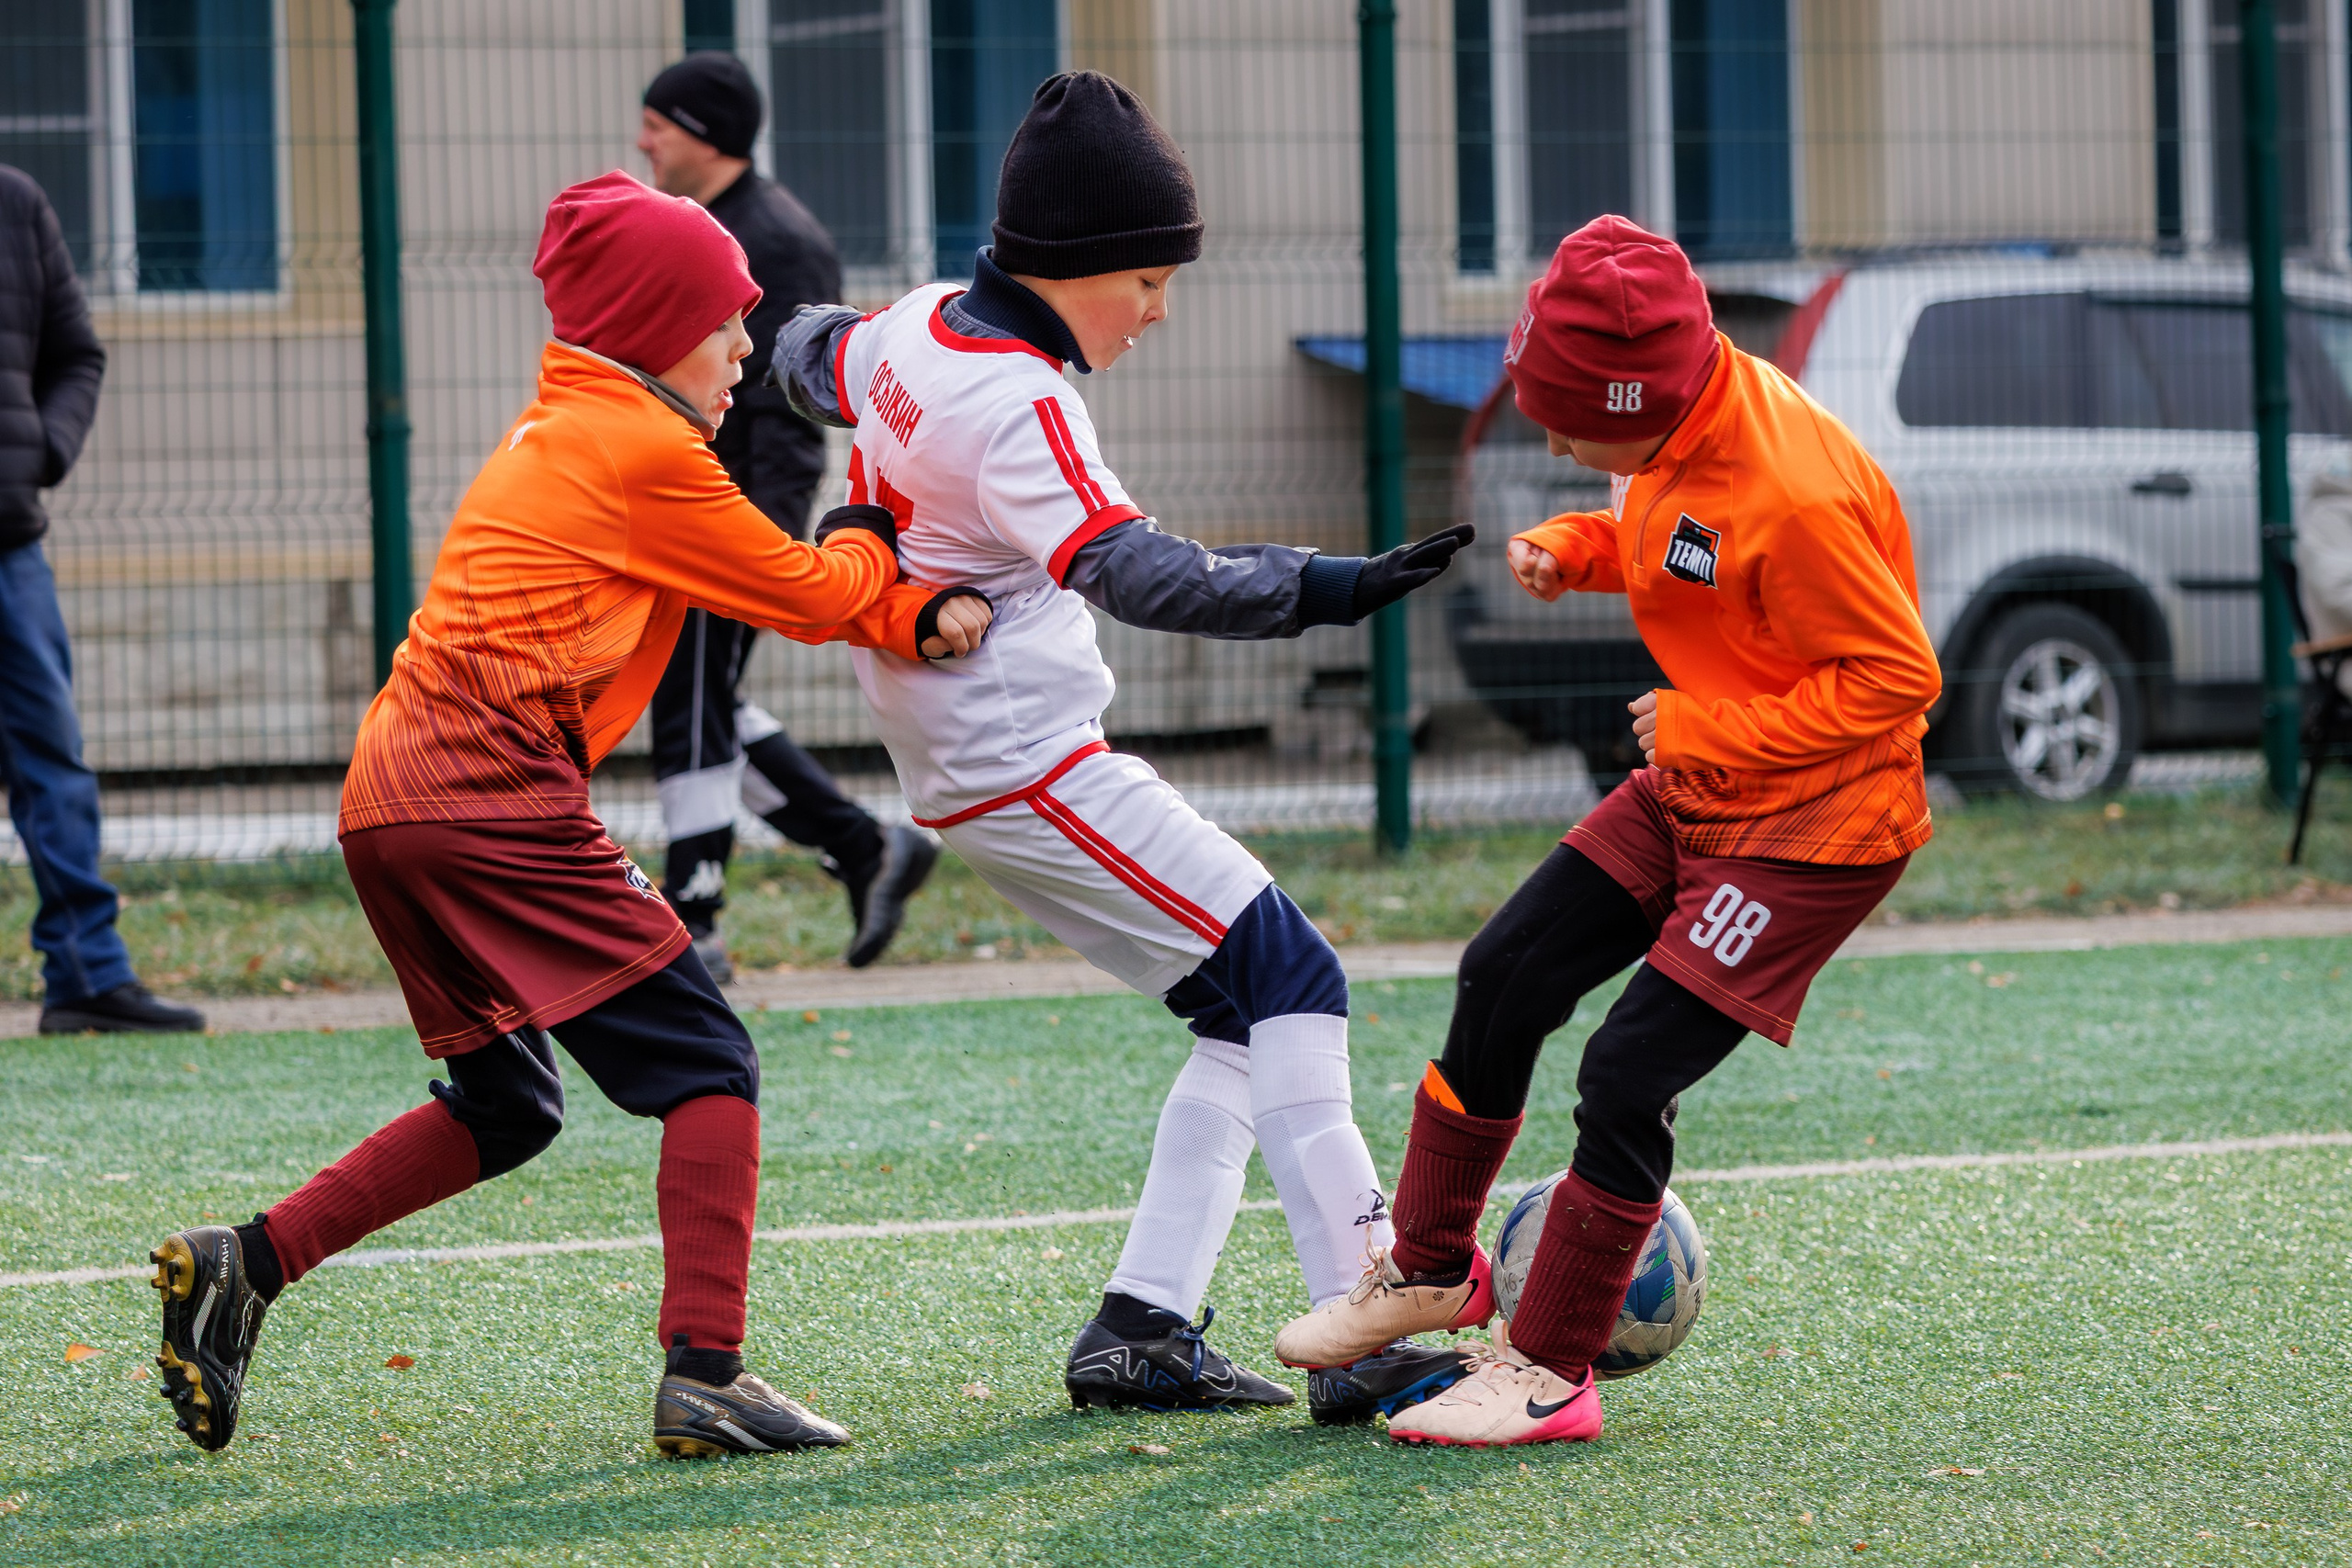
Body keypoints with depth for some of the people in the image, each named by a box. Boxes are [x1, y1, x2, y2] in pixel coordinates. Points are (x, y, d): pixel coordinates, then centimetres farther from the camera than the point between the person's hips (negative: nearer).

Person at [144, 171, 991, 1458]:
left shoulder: (559, 435, 24)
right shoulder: (642, 452, -6)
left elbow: (769, 590, 17)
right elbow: (812, 596, 2)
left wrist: (914, 614, 3)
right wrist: (866, 548, 23)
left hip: (391, 801, 9)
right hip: (491, 804, -9)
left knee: (504, 1109, 20)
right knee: (708, 1065, -5)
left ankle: (245, 1264, 14)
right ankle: (704, 1376, -14)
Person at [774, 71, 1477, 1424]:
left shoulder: (913, 328, 6)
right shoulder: (1016, 404, -22)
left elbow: (811, 356, 29)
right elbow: (1136, 572, -37)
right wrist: (1324, 589, -45)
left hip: (970, 772, 10)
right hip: (1030, 766, -10)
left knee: (1245, 1014, 9)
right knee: (1293, 983, -13)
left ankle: (1142, 1332, 5)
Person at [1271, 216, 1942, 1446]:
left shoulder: (1789, 494, -31)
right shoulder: (1676, 434, -5)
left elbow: (1898, 674, -25)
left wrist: (1705, 729, -22)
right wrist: (1568, 549, -4)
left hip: (1819, 823, -9)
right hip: (1693, 790, 9)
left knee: (1628, 1074, -12)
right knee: (1503, 979, 10)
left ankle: (1550, 1377, 1)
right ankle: (1429, 1270, 27)